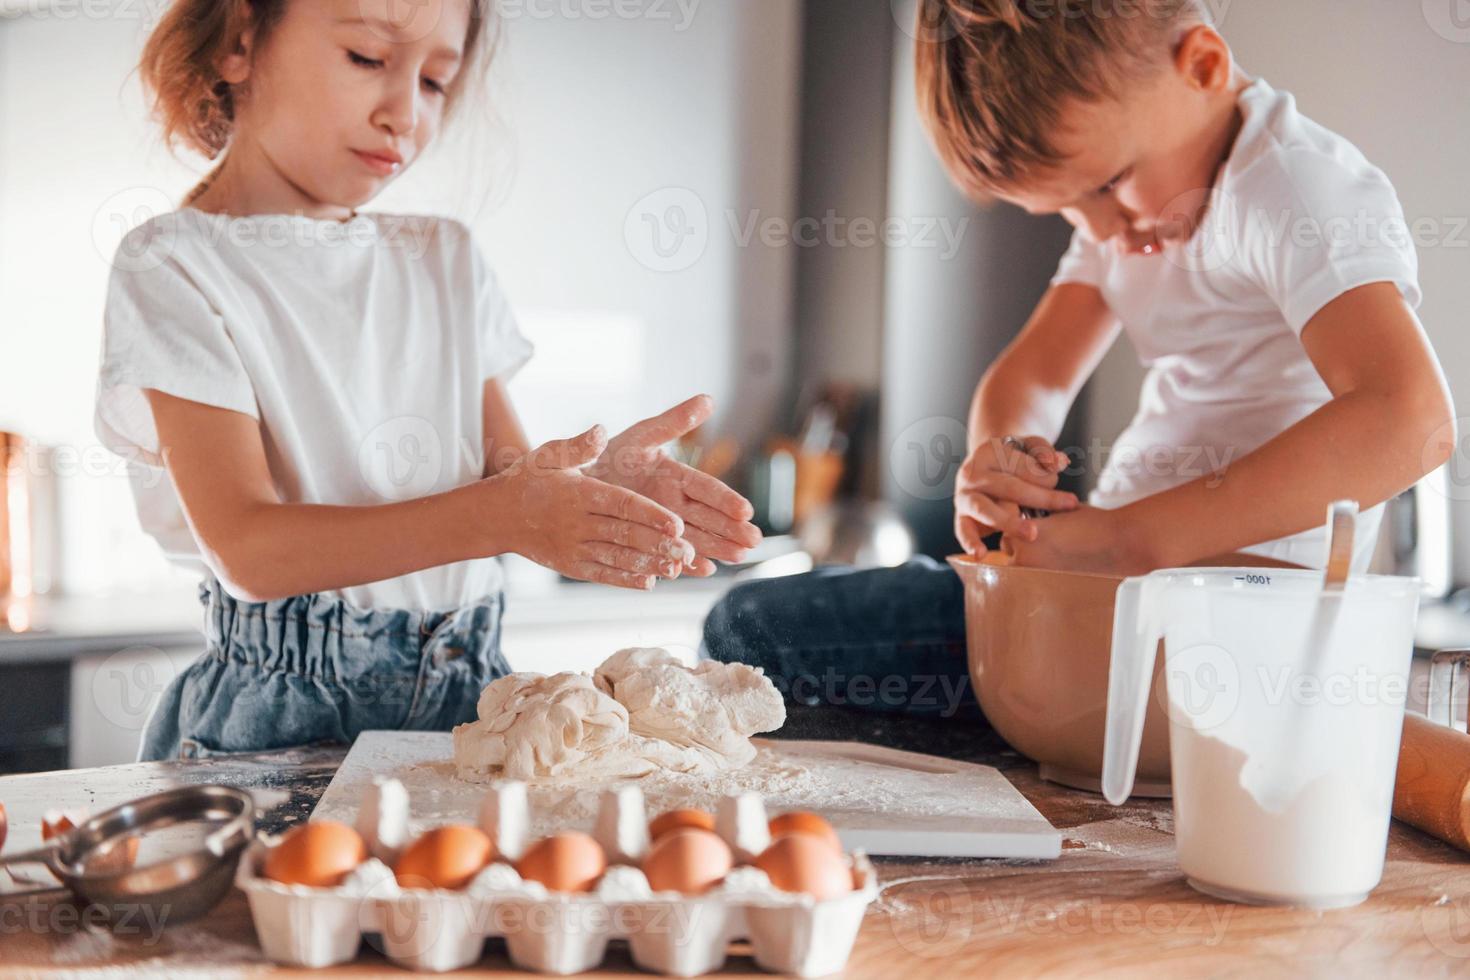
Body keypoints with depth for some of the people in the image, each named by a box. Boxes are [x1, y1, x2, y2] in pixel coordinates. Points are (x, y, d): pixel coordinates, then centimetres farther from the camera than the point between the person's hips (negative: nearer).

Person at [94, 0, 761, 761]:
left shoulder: (446, 262, 15)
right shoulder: (174, 265, -3)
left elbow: (506, 469, 10)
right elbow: (248, 548, -14)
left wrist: (592, 483, -13)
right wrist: (495, 517, -24)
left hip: (468, 697, 4)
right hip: (285, 716, -3)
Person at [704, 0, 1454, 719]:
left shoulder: (1294, 187, -18)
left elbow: (1409, 422, -33)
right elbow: (1036, 373, 11)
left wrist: (1130, 538, -35)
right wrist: (1000, 456, -14)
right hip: (1121, 562, 10)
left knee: (754, 629, -13)